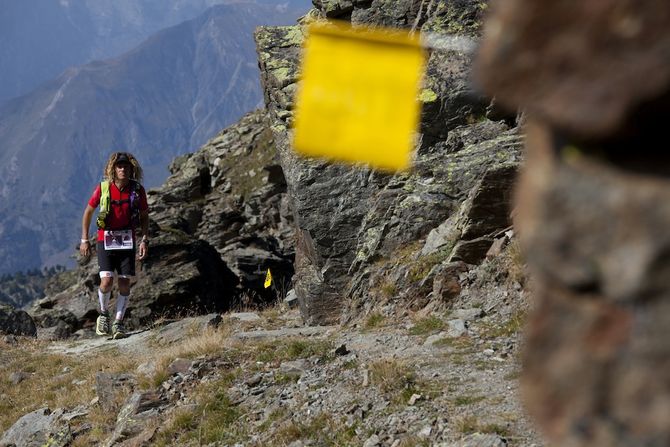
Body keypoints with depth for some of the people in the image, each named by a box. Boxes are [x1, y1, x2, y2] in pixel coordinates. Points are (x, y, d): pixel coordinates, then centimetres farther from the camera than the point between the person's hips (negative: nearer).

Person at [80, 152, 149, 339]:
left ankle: (118, 323, 10)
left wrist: (145, 240, -5)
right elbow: (88, 212, 4)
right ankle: (104, 314, 14)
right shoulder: (103, 188, -8)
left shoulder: (138, 190, -5)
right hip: (106, 239, -2)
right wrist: (84, 239, 2)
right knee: (107, 281, -14)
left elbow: (144, 216, 7)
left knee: (124, 282, -2)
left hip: (128, 240, 2)